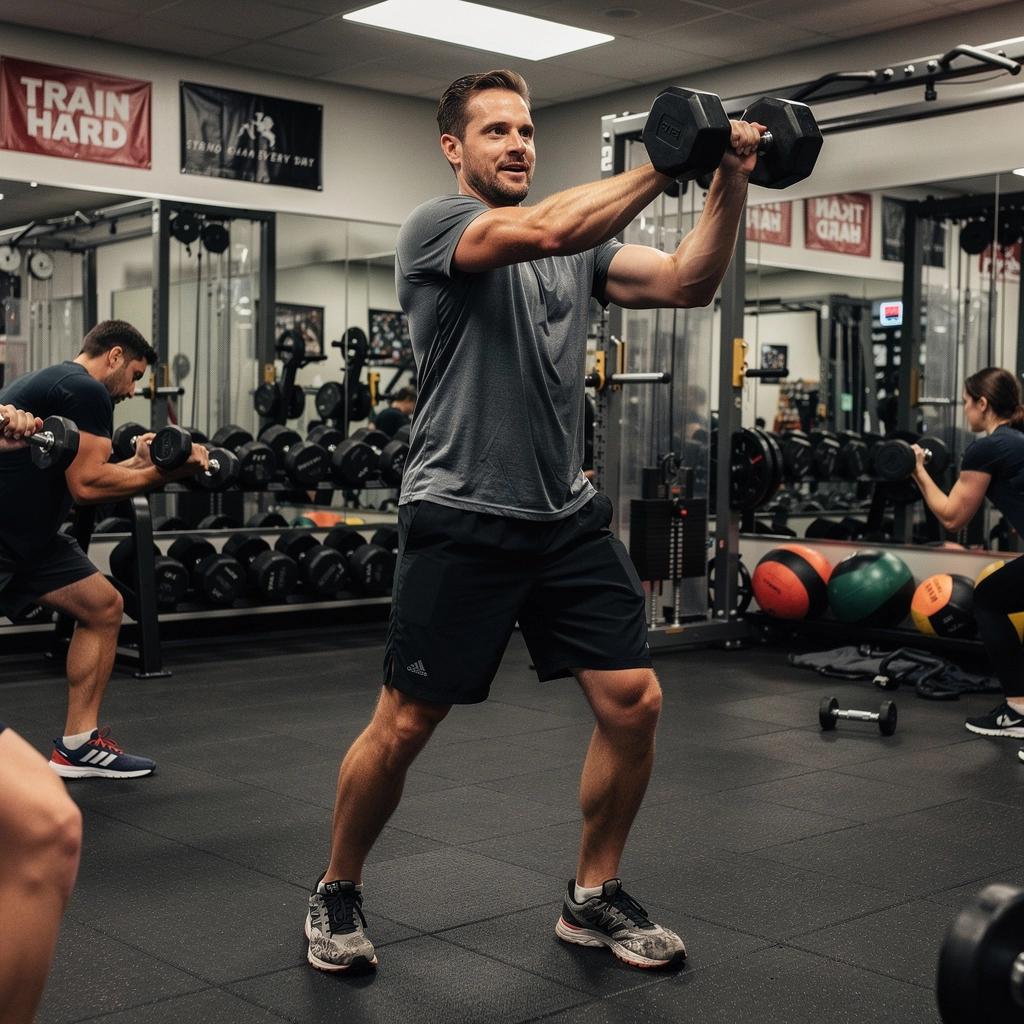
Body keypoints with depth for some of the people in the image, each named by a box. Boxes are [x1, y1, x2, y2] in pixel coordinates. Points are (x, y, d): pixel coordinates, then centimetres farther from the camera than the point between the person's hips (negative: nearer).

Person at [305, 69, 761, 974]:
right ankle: (337, 894, 25)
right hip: (463, 521, -6)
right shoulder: (435, 227, -5)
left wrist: (731, 182, -11)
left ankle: (595, 898, 19)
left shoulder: (580, 247, 15)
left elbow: (689, 282, 2)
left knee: (635, 702, 0)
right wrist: (666, 161, -25)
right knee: (404, 725, 1)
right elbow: (544, 230, -25)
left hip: (568, 516, 6)